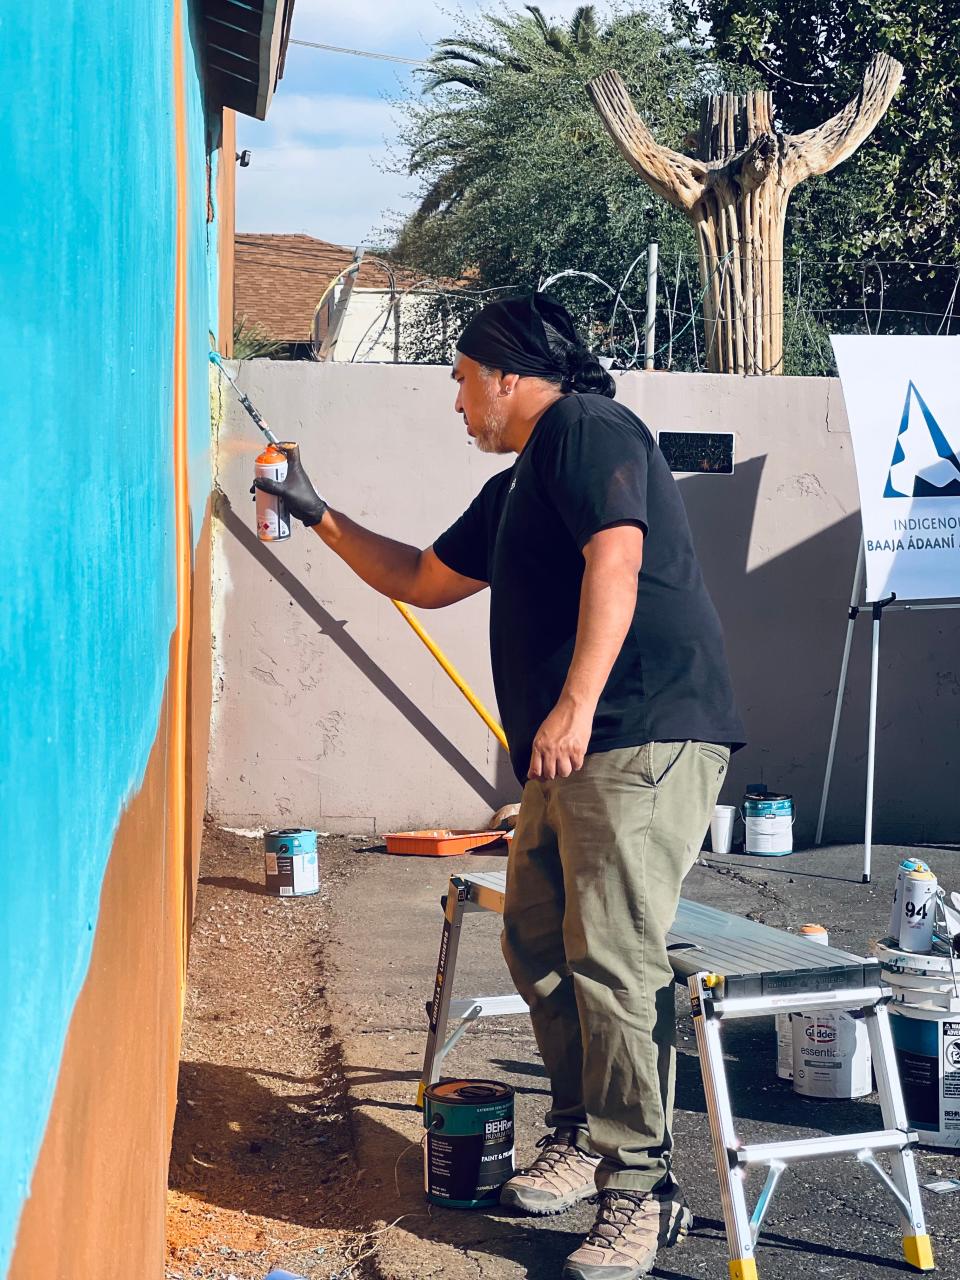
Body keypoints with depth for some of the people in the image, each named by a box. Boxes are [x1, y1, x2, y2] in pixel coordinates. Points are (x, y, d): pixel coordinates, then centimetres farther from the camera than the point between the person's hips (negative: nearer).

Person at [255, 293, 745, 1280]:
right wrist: (320, 517, 41)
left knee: (609, 959, -13)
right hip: (570, 755, 10)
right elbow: (424, 581, 38)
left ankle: (638, 1190, -6)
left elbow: (615, 557, -20)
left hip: (644, 738, -10)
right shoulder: (515, 488, 26)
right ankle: (580, 1135, 24)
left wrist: (575, 703, -28)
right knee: (536, 940, 12)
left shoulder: (584, 427, -4)